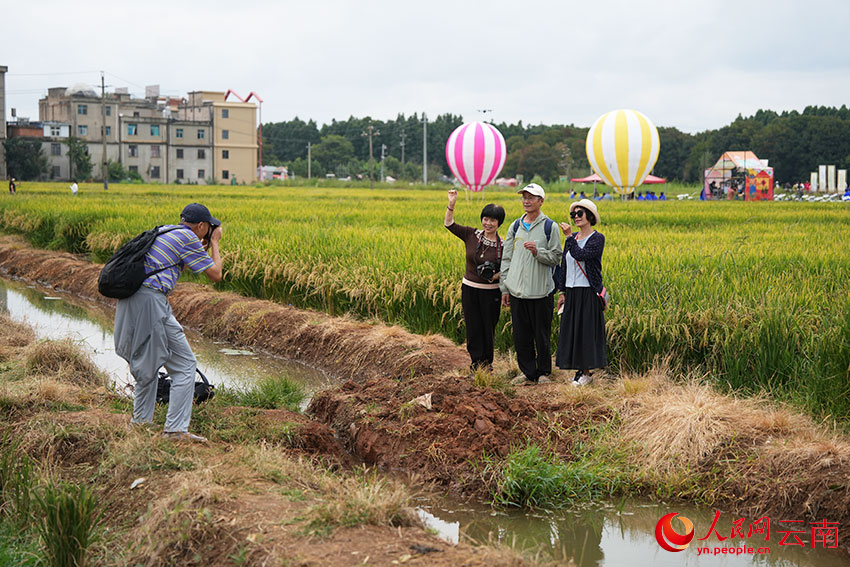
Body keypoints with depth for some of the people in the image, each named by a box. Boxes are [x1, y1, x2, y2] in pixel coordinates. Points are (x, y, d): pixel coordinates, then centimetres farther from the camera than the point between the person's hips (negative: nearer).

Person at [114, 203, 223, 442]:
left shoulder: (163, 231, 21)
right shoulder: (188, 239, -4)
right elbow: (216, 275, 3)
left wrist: (204, 245, 36)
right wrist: (214, 243, 16)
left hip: (129, 301, 9)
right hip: (150, 303, -9)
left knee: (147, 361, 25)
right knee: (185, 365, -2)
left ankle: (140, 422, 30)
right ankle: (175, 429, -7)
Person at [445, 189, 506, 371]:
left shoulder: (502, 246, -7)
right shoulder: (471, 235, -1)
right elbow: (449, 224, -1)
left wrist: (497, 275, -19)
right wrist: (451, 205, -13)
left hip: (491, 292, -2)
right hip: (469, 289, 2)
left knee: (488, 328, 7)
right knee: (473, 328, 8)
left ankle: (487, 362, 23)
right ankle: (476, 361, 20)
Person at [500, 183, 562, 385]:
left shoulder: (549, 227, -2)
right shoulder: (515, 226, 11)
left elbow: (556, 257, -2)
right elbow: (506, 258, 14)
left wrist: (538, 251, -20)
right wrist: (504, 288, 10)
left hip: (540, 291, -4)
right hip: (517, 290, 4)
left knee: (542, 335, 3)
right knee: (521, 334, 8)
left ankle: (543, 372, 17)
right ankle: (528, 372, 19)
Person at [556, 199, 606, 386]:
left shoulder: (597, 238, -8)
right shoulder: (572, 238, 12)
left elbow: (580, 255, -23)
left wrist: (569, 237, -19)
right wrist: (562, 292, 12)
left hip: (588, 292, -7)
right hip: (571, 292, 7)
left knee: (587, 330, -3)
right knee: (572, 330, 8)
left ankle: (587, 372, 4)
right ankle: (580, 369, 18)